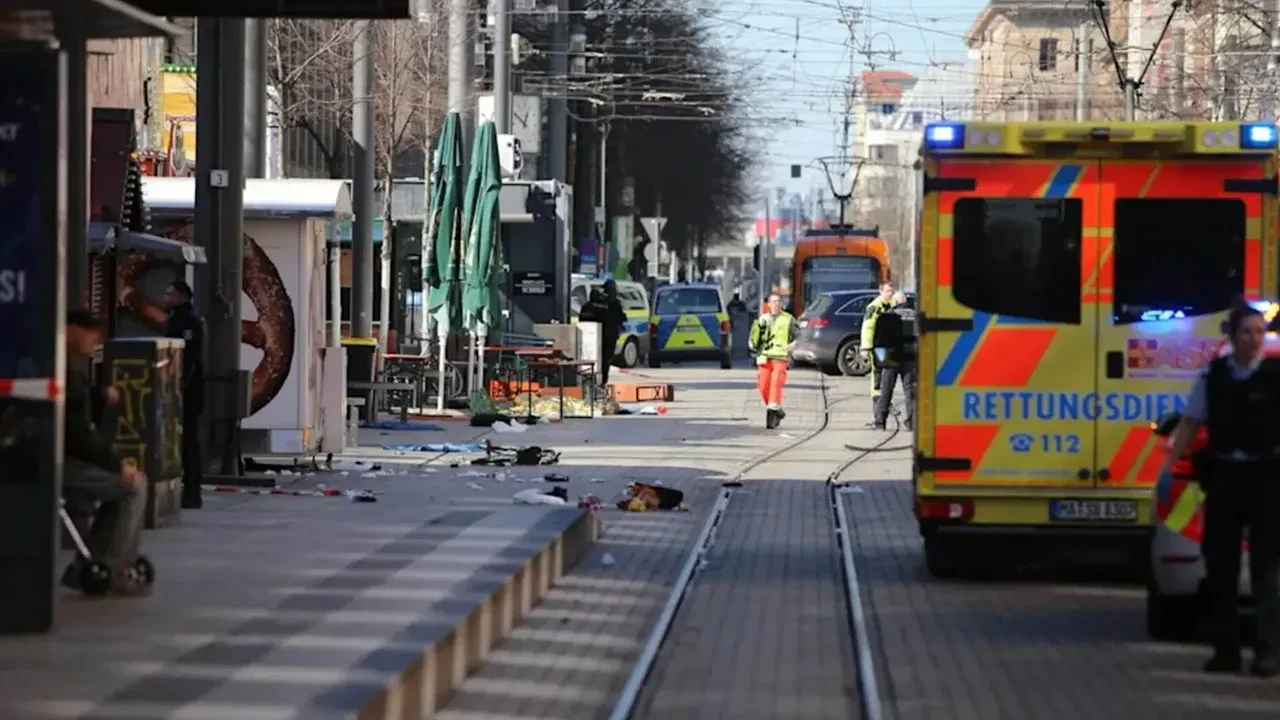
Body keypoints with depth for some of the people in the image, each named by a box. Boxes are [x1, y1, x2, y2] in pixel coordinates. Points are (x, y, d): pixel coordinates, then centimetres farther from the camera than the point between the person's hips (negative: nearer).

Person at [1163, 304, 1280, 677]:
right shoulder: (1213, 375, 5)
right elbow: (1191, 423, 11)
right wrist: (1169, 464, 3)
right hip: (1223, 475, 4)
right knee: (1220, 564, 6)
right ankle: (1226, 649, 14)